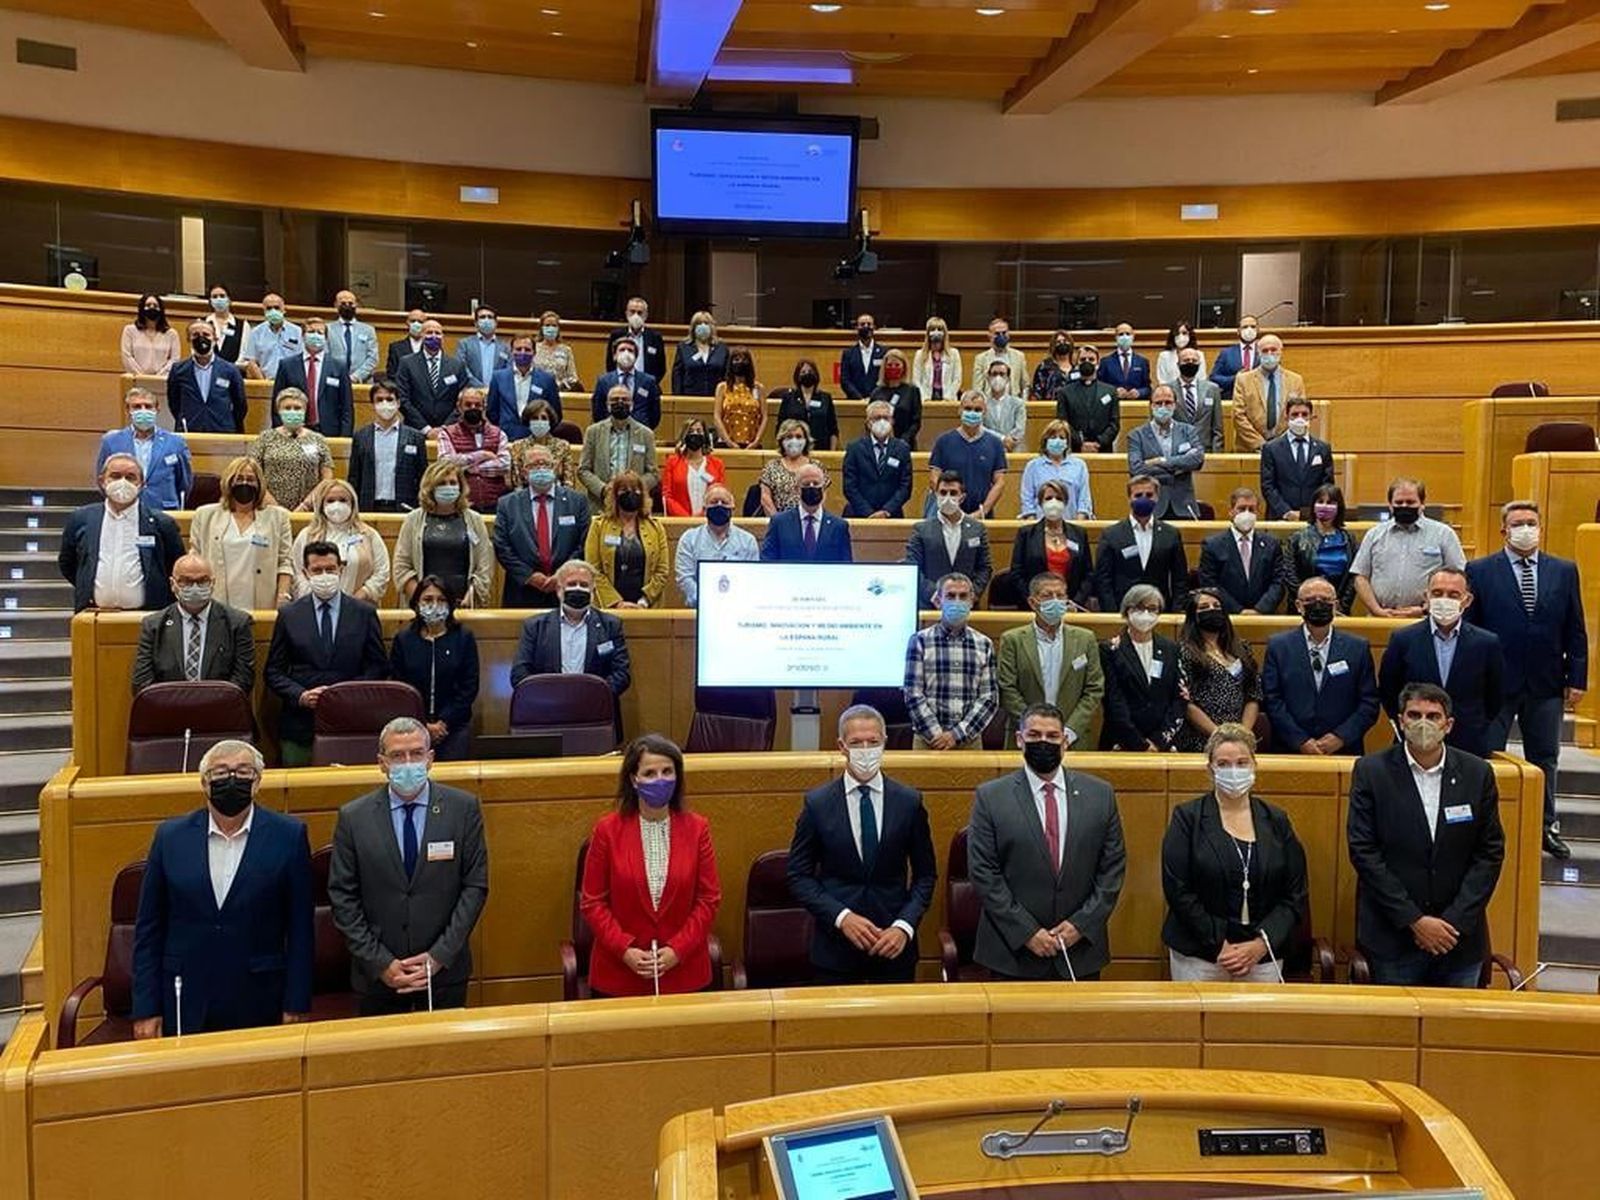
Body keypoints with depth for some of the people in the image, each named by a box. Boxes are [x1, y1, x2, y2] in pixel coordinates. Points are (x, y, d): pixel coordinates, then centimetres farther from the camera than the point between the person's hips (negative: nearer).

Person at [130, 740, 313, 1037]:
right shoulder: (171, 836, 3)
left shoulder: (288, 836, -2)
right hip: (185, 1008, 1)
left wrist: (296, 1007, -3)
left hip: (258, 1008, -1)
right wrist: (146, 1011, 1)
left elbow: (300, 929, -1)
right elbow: (148, 929, 5)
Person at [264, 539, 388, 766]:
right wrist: (300, 696, -10)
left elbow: (379, 667, 6)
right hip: (300, 724, 1)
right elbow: (273, 671, 7)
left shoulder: (365, 613, 6)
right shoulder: (288, 615, 7)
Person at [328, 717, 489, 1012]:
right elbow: (343, 897, -3)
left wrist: (440, 956, -10)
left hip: (445, 969, 0)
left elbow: (475, 886, -4)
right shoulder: (353, 818, -5)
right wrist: (380, 963, -9)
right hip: (377, 974, 0)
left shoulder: (463, 808, -5)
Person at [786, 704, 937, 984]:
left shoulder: (910, 801, 0)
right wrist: (841, 916, -13)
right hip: (835, 949, -1)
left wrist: (905, 926, -9)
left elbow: (926, 874, 5)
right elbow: (799, 876, -1)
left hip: (894, 945, 1)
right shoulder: (817, 803, -3)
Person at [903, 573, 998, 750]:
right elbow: (913, 696, -5)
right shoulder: (920, 641, -1)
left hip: (970, 740, 2)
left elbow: (990, 698, 1)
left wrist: (957, 734, -8)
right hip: (928, 740, -2)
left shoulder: (984, 645, 5)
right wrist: (936, 735, -12)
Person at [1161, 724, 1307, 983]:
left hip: (1264, 955, 2)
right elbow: (1177, 890, -7)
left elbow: (1295, 896, 5)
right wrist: (1219, 945, -11)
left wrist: (1261, 944, -7)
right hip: (1197, 957, -2)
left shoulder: (1276, 821, 8)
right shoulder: (1187, 818, -1)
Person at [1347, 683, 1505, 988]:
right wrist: (1414, 920, -12)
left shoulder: (1478, 774, 1)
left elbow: (1491, 852, 1)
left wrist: (1455, 922, -8)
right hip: (1393, 936, -2)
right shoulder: (1371, 771, -5)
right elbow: (1363, 851, -8)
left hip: (1461, 938, 2)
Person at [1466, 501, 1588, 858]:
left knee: (1545, 759, 14)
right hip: (1495, 683, -3)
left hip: (1546, 684, 3)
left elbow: (1575, 630, 6)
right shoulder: (1479, 571, -3)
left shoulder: (1564, 571, 5)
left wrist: (1577, 679, 2)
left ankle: (1546, 826, 29)